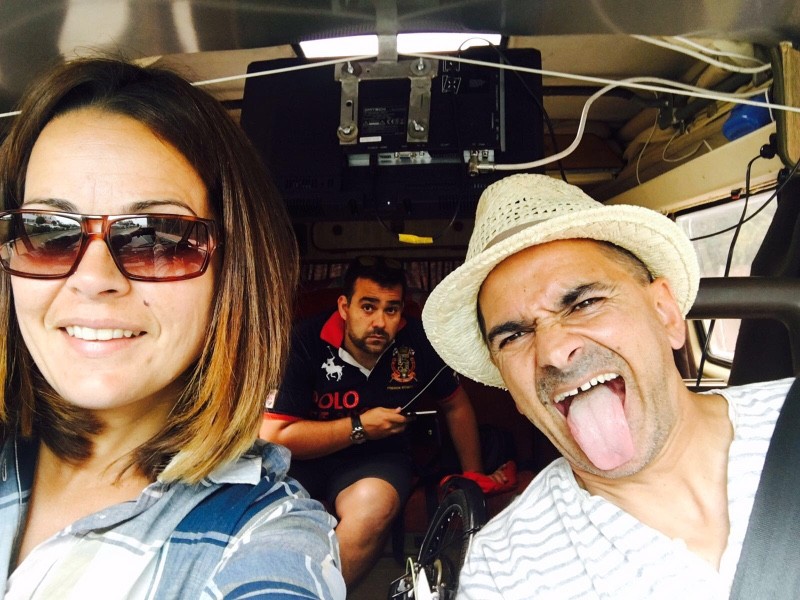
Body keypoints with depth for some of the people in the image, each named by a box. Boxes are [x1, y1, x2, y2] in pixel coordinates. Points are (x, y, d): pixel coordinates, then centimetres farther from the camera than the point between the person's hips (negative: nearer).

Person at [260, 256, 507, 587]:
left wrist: (474, 476, 11)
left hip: (378, 456, 2)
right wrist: (359, 427, -20)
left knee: (375, 502, -34)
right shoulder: (306, 342, -18)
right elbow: (272, 436, -20)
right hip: (307, 455, -1)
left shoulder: (417, 341, -11)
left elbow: (456, 406, 6)